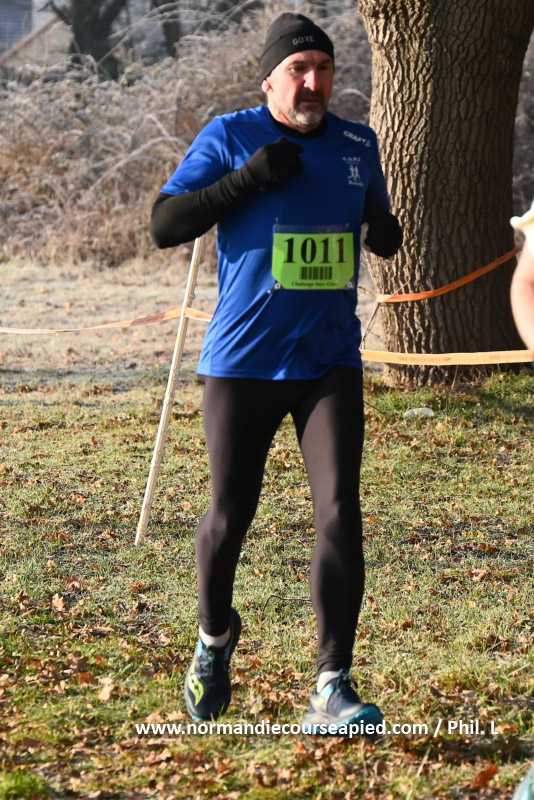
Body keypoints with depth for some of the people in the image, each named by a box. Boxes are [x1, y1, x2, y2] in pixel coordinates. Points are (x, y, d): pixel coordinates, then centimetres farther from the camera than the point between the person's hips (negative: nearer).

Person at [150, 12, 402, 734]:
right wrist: (248, 179, -19)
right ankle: (215, 639, 36)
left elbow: (379, 225, 21)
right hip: (242, 362, -2)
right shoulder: (229, 137, -4)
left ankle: (332, 689, -10)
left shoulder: (358, 145, 7)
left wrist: (385, 232, -4)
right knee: (230, 515, 6)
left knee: (339, 511, -11)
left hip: (330, 362, 2)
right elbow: (165, 226, -8)